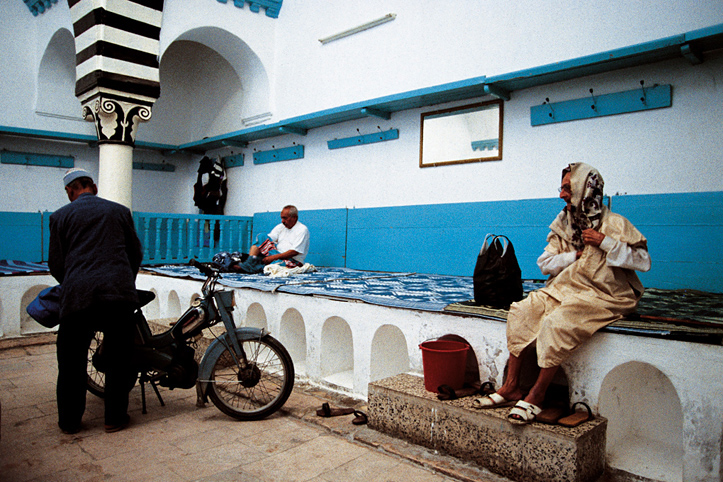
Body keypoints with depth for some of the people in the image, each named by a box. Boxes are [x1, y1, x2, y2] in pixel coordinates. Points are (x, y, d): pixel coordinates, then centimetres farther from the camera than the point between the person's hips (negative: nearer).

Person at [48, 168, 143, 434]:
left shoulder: (60, 216, 9)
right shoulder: (120, 211, 13)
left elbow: (55, 263, 9)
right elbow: (136, 254, 17)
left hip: (77, 295, 0)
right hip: (119, 292, 1)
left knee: (72, 360, 13)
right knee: (118, 357, 10)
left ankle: (70, 420, 23)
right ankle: (115, 417, 18)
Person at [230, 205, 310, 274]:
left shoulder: (302, 230, -6)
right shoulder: (280, 227, 16)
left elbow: (294, 252, -16)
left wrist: (274, 257, -24)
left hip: (293, 261, -6)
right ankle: (250, 262, -29)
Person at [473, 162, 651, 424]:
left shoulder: (613, 224, -7)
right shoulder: (563, 223, 10)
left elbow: (644, 261, -14)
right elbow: (545, 263, 7)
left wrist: (605, 243, -19)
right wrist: (574, 256, -8)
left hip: (602, 295, -6)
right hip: (564, 289, 7)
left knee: (557, 323, -32)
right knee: (521, 311, -14)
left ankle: (536, 396, -18)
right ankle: (511, 387, -9)